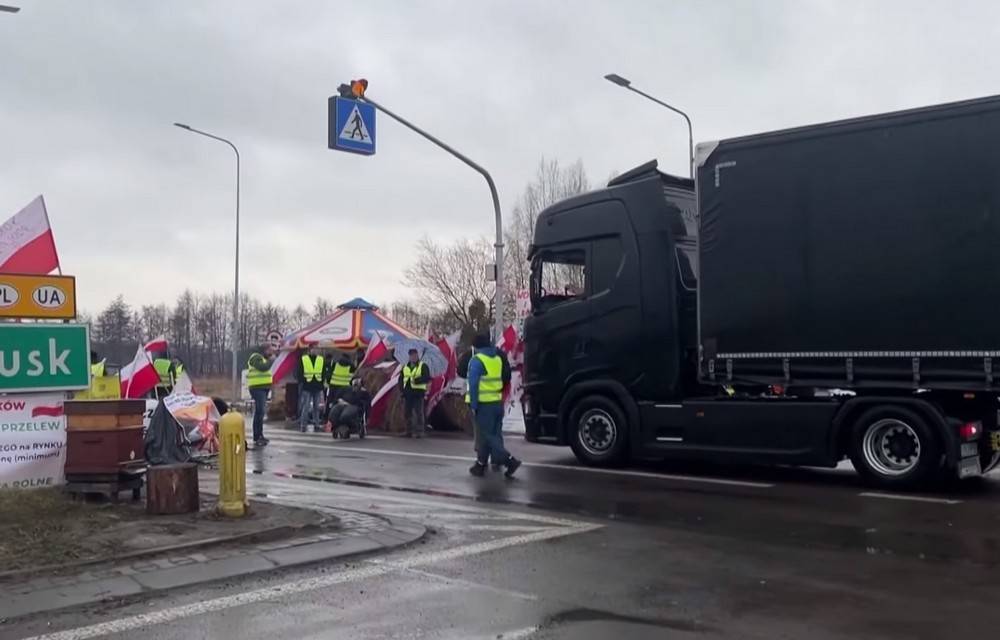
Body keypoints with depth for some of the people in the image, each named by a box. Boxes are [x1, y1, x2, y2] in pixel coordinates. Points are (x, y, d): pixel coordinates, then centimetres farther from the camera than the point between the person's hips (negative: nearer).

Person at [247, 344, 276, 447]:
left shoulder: (263, 358, 21)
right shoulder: (256, 357, -11)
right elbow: (263, 368, -25)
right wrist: (271, 360, -14)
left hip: (263, 388, 11)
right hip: (257, 388, -11)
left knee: (261, 411, 15)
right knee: (260, 411, -15)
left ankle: (259, 435, 23)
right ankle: (257, 438, -16)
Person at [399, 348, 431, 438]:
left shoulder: (423, 366, 0)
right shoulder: (405, 367, 17)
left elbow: (427, 378, -11)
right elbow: (401, 379, 17)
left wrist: (417, 380, -23)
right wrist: (401, 388, 2)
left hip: (418, 393, -5)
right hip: (407, 393, 5)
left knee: (418, 413, -6)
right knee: (407, 413, 8)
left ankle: (419, 432, -3)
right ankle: (409, 431, 17)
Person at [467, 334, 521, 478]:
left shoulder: (477, 360, -11)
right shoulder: (498, 358, 12)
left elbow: (473, 384, -16)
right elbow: (506, 376, 14)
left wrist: (473, 405, -14)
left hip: (484, 404, -8)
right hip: (497, 402, 8)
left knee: (489, 436, -4)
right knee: (487, 435, 13)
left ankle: (510, 460, -14)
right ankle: (480, 465, 18)